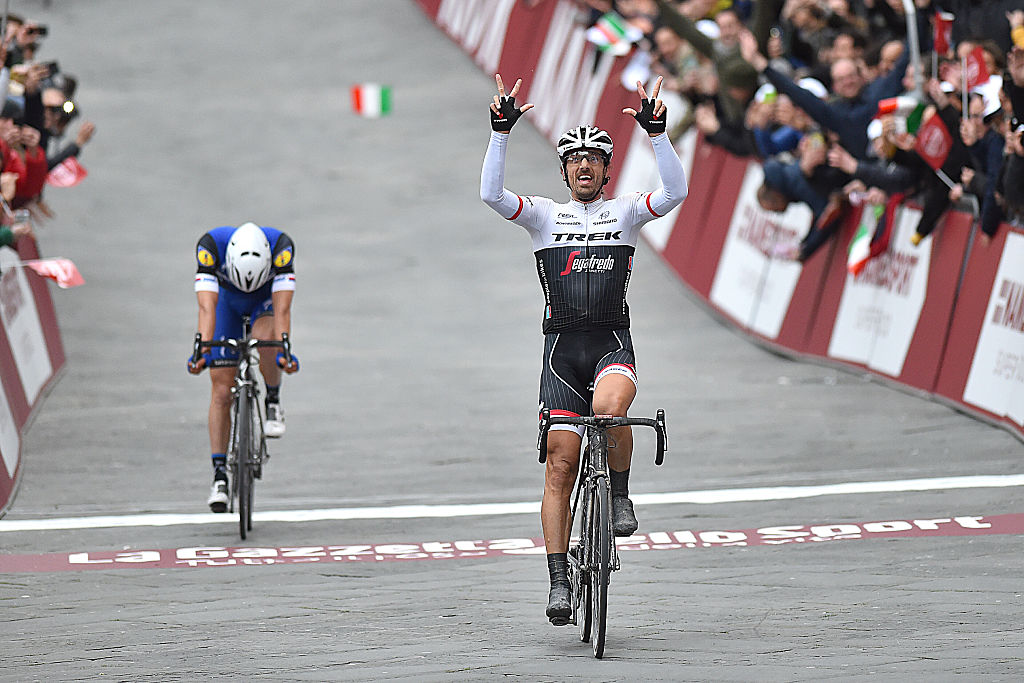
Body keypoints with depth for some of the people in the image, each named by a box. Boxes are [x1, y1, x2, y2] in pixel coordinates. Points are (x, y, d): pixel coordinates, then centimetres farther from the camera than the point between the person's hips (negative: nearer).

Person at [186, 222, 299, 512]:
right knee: (221, 392, -7)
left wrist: (284, 351, -55)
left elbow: (282, 309, -43)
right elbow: (207, 307, -44)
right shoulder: (210, 245, -37)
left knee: (263, 339, -36)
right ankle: (220, 476, -2)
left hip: (267, 300, -1)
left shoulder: (281, 246, -38)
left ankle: (274, 401, -8)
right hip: (228, 302, 1)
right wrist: (202, 350, -56)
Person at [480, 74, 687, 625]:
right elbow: (491, 194, -7)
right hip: (562, 346, 1)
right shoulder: (544, 215, 10)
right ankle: (559, 580, 1)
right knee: (560, 465, -3)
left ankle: (620, 493, -8)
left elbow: (675, 192, -8)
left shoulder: (625, 211, 9)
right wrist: (502, 132, -14)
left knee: (609, 409, -35)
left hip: (612, 341, -1)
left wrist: (657, 132, -17)